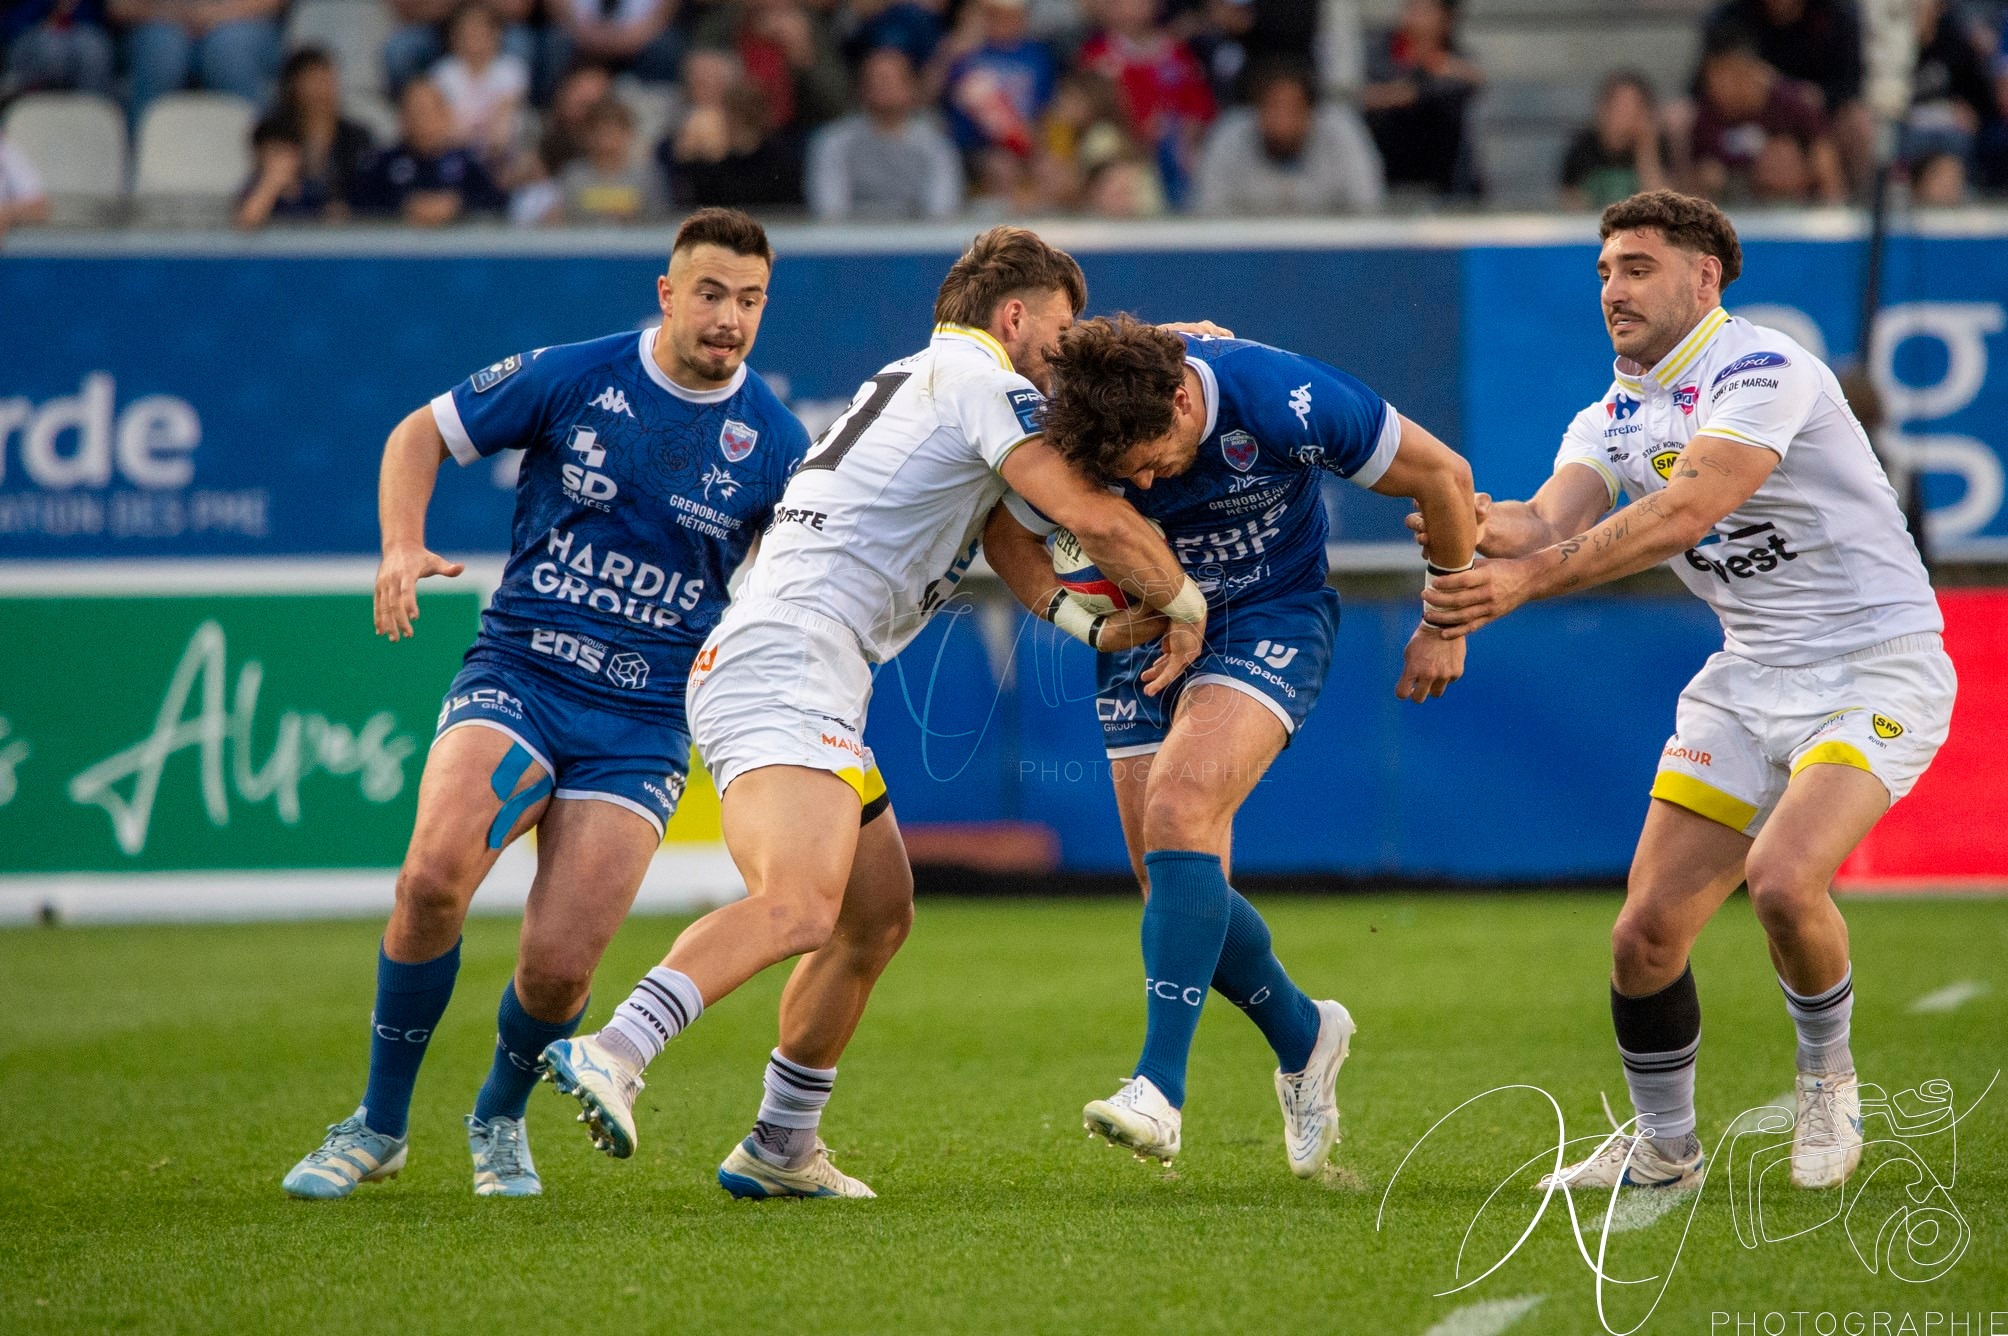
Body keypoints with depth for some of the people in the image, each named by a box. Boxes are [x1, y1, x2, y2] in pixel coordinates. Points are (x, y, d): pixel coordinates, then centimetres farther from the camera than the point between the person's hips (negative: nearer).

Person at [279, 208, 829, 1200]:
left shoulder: (774, 441, 2)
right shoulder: (570, 377, -2)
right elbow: (420, 434, 8)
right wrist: (403, 546, -9)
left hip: (643, 724, 1)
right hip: (516, 677, -1)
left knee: (557, 970, -13)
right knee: (433, 874, -28)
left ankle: (499, 1119, 22)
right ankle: (378, 1126, -7)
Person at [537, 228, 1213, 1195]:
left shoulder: (909, 383, 29)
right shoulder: (976, 379, -1)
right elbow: (1092, 516, -9)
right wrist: (1182, 600, 6)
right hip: (788, 668, -10)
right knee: (802, 908, -28)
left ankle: (780, 1150, 24)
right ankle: (612, 1054, -44)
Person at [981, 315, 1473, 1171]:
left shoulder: (1286, 402, -29)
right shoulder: (1079, 437, -21)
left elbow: (1442, 476, -13)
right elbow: (1007, 531, 0)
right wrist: (1071, 612, -20)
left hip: (1272, 618, -4)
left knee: (1180, 811, -28)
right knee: (1178, 890, 0)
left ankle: (1160, 1089, -31)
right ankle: (1303, 1037, 29)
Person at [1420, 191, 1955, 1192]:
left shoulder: (1760, 372, -16)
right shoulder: (1610, 420, 8)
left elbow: (1685, 512, -30)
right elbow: (1552, 521, -11)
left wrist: (1530, 575, -40)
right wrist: (1484, 527, -35)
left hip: (1876, 666, -7)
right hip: (1750, 678, 7)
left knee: (1783, 879, -29)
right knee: (1647, 931, -3)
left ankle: (1827, 1075, 0)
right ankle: (1662, 1148, 20)